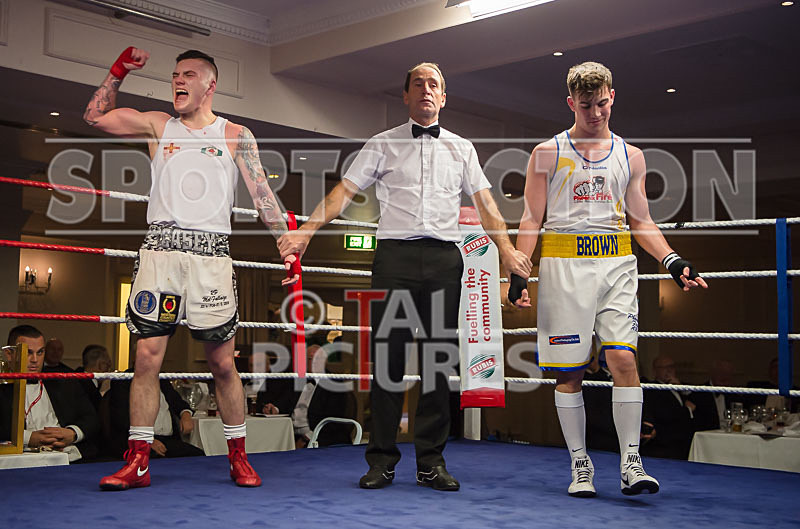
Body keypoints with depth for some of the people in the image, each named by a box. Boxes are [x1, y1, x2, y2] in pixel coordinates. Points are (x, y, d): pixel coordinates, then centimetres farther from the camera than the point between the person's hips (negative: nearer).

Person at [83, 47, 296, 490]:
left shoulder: (236, 135, 11)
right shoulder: (157, 125, 16)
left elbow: (263, 196, 7)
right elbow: (95, 116, 16)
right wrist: (120, 70, 9)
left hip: (211, 253, -1)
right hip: (160, 248, 1)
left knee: (222, 362, 2)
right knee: (147, 355, -3)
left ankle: (238, 457, 14)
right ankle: (137, 462, 4)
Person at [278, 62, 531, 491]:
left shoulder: (461, 148, 18)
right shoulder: (383, 144, 12)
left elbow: (484, 202, 13)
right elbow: (344, 190, 5)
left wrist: (508, 251, 0)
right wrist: (304, 232, -6)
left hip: (444, 259, 2)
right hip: (395, 254, -2)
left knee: (438, 357, 1)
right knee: (387, 353, -4)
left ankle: (431, 460, 8)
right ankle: (381, 460, 4)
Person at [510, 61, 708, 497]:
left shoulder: (630, 156, 13)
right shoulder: (547, 154, 7)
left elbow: (641, 221, 16)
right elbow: (531, 220, 6)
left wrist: (672, 261, 2)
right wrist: (519, 272, -5)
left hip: (616, 264, 2)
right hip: (563, 263, -1)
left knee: (623, 358, -11)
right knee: (569, 371, 0)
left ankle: (630, 463, -6)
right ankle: (580, 464, 10)